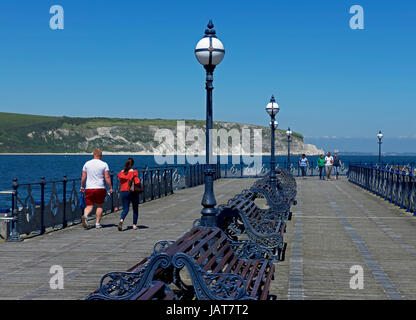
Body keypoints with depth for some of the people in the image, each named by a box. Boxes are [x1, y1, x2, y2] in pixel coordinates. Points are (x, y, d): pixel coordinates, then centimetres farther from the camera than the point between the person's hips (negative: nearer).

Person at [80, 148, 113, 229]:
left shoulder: (87, 163, 5)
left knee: (89, 205, 4)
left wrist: (82, 186, 16)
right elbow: (107, 177, -6)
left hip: (89, 188, 2)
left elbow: (83, 177, 6)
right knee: (99, 206, 12)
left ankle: (85, 216, -25)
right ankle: (97, 223, 11)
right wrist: (110, 187, 1)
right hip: (100, 188, -2)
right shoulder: (104, 164, -1)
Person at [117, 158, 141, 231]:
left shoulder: (121, 172, 2)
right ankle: (134, 225, 16)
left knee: (125, 209, 5)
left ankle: (121, 220, -24)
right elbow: (137, 182, -18)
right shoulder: (134, 172, -10)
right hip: (133, 192, -3)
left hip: (124, 192, 3)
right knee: (135, 209, 14)